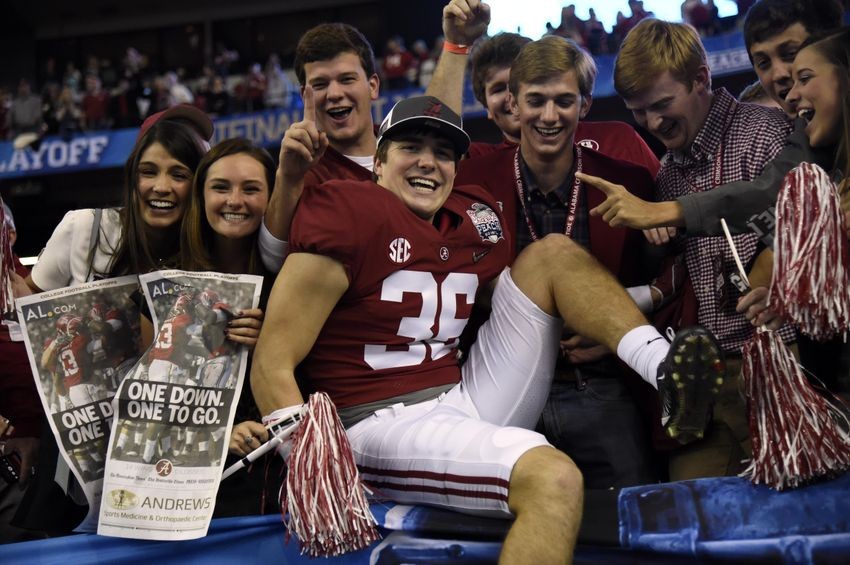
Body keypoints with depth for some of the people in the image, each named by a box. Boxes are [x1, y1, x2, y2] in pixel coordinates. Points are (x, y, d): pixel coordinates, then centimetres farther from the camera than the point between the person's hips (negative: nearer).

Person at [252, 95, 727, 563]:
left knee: (552, 252, 7)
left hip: (471, 400, 8)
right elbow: (273, 365, -13)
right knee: (552, 477, -33)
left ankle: (665, 367, -9)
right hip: (387, 424, -7)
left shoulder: (476, 222, 10)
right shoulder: (349, 212, -9)